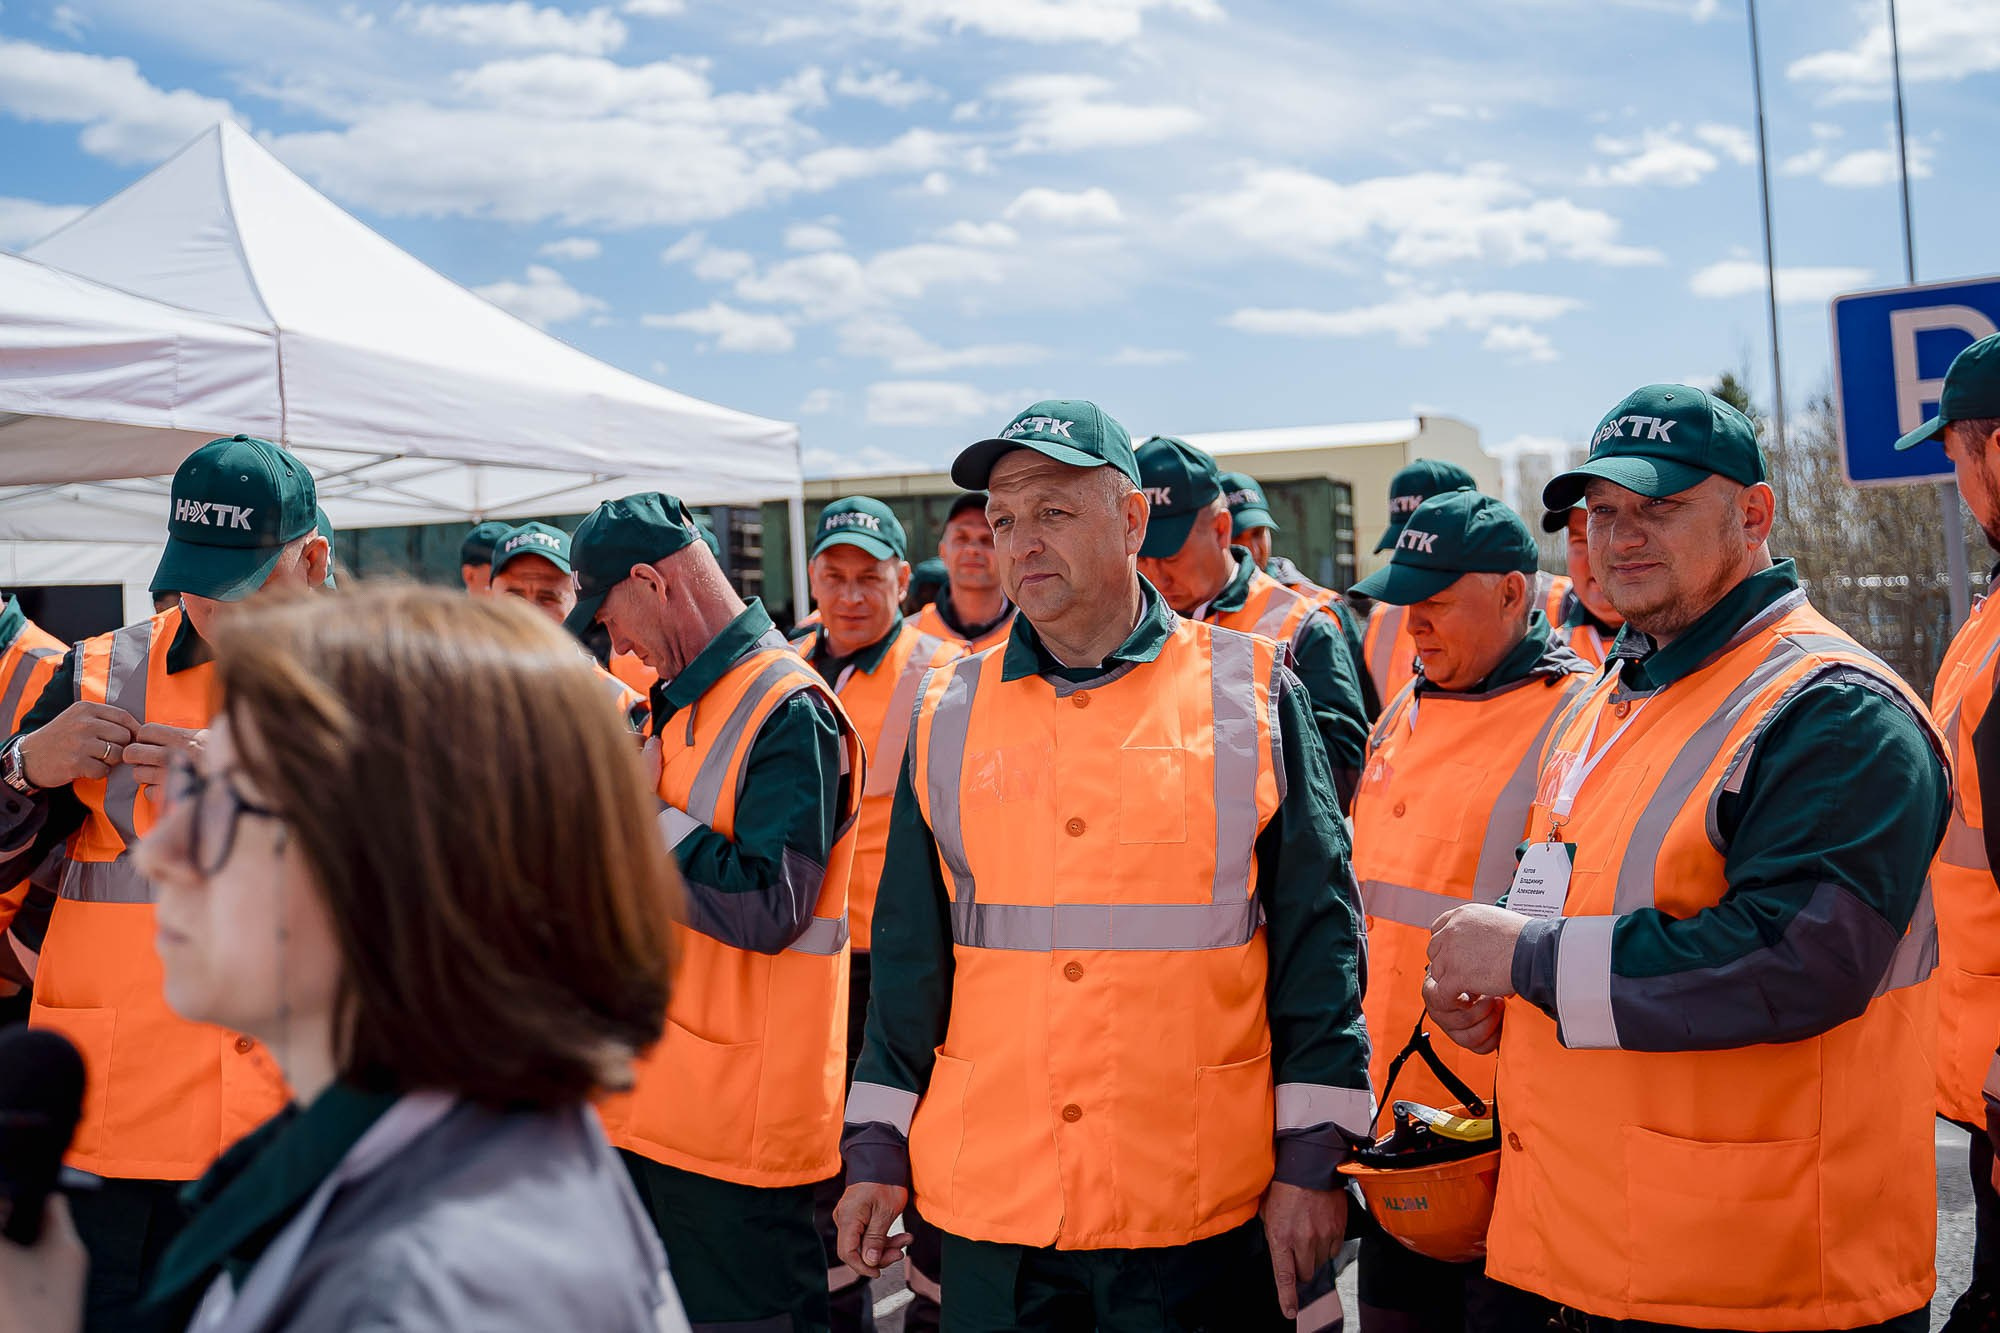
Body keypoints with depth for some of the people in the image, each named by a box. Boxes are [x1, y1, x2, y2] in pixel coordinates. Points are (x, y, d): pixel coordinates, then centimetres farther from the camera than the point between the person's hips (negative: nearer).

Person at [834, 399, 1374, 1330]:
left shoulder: (1249, 692, -1)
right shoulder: (952, 713, 6)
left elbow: (1318, 932, -2)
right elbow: (909, 952, 9)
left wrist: (1311, 1158, -5)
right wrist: (878, 1150, 6)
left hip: (1203, 1211, -2)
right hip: (991, 1208, 2)